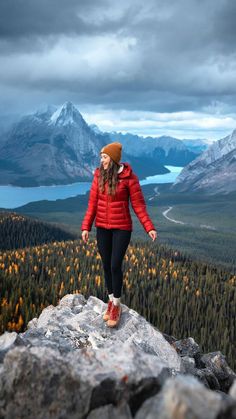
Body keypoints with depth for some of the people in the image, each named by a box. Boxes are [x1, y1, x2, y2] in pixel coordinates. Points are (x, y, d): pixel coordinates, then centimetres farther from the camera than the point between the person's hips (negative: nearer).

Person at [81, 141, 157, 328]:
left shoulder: (129, 177, -12)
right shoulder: (99, 176, 0)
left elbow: (138, 205, -8)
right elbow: (92, 204, 3)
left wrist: (149, 228, -15)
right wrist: (86, 227, -3)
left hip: (122, 228, -4)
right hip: (102, 228, 4)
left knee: (115, 266, -6)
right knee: (106, 265, 10)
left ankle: (117, 306, 14)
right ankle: (111, 302, 29)